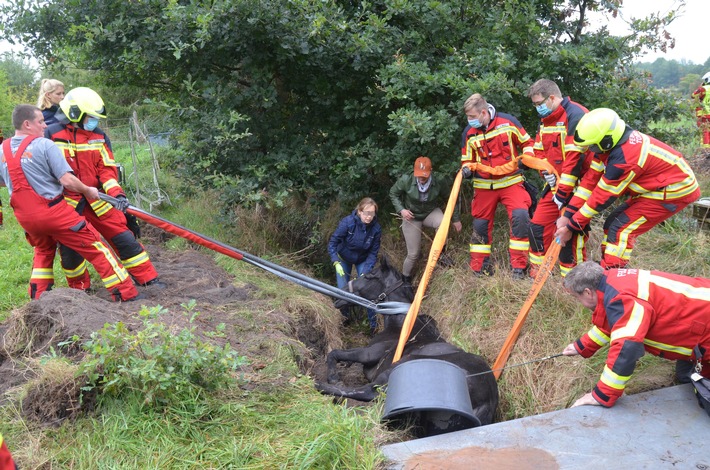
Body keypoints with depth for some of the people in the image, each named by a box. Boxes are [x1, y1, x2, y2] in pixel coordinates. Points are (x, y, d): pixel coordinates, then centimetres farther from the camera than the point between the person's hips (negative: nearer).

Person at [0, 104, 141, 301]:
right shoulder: (45, 145, -11)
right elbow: (67, 181, -17)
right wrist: (87, 191, -1)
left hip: (24, 217, 7)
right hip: (53, 212, -6)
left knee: (43, 252, 31)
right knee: (95, 247, 1)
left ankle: (38, 301, 30)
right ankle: (127, 294, 1)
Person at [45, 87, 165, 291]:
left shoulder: (98, 136, 5)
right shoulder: (51, 135, -5)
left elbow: (107, 169, 3)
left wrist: (117, 193, -12)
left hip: (97, 200, 3)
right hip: (67, 204, -2)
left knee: (123, 237, -1)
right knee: (70, 249, 4)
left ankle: (149, 278, 7)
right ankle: (80, 289, 25)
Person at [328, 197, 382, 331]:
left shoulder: (376, 228, -25)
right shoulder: (348, 222, -31)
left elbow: (373, 253, -17)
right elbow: (333, 242, -24)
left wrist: (366, 272, -27)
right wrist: (336, 263, -33)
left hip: (362, 260, 1)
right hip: (343, 258, -1)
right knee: (343, 290, -2)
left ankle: (373, 323, 8)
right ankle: (345, 317, 27)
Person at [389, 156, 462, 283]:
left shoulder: (440, 180, -21)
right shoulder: (406, 180, -23)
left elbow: (450, 199, -5)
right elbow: (393, 193, -4)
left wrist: (456, 219, 1)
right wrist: (401, 209, -18)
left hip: (431, 212, 1)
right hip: (411, 217, -1)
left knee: (443, 223, -37)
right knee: (413, 254, -3)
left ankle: (440, 253, -12)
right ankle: (406, 280, 23)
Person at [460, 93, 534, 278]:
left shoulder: (508, 122, -8)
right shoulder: (469, 133, -2)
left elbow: (527, 143, 4)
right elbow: (467, 160, 8)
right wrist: (466, 170, -13)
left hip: (511, 182, -2)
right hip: (484, 186, 2)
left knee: (520, 217, -19)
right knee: (480, 224, 7)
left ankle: (519, 267, -8)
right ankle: (480, 268, 22)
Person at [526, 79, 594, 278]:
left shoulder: (575, 115, -17)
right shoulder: (546, 119, 12)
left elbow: (575, 157, -23)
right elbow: (540, 152, 17)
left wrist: (563, 192, -21)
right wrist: (549, 176, -1)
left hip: (575, 185, -9)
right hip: (555, 185, 9)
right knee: (538, 226, 8)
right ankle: (537, 274, 21)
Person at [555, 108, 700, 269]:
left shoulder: (623, 159, -33)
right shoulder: (612, 143, -8)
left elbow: (601, 198, -24)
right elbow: (591, 179, -4)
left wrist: (571, 227, -14)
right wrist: (568, 214, -5)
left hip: (674, 191, -9)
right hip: (655, 187, 9)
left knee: (620, 230, -13)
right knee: (612, 224, 8)